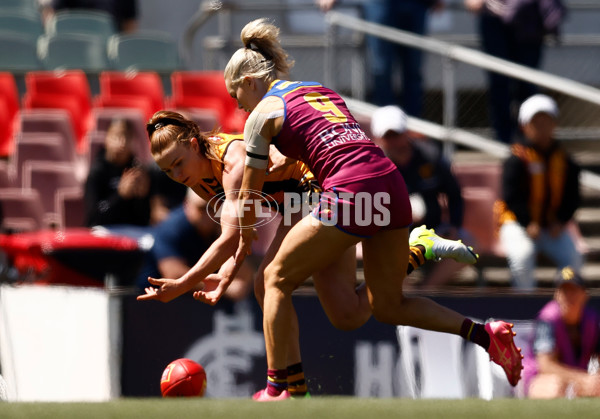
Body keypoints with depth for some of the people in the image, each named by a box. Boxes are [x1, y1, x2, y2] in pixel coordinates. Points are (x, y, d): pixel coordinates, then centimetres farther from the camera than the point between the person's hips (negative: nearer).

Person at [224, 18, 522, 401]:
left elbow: (249, 194, 16)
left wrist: (245, 241, 33)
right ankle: (484, 333, -1)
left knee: (277, 279, 11)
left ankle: (276, 389, 6)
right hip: (392, 184, 7)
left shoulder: (264, 113, 9)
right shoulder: (323, 91, 28)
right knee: (387, 306, 17)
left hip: (350, 192, -7)